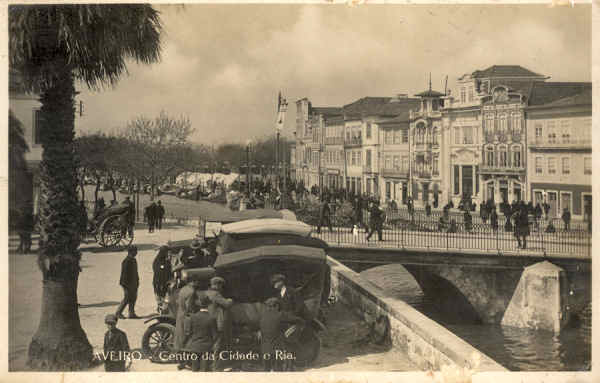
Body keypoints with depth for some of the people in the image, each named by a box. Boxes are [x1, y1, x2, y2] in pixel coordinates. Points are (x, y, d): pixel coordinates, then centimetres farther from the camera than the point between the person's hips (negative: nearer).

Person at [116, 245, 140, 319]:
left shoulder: (134, 260, 12)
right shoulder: (126, 261, -18)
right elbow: (124, 274, -20)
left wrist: (137, 281, 19)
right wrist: (125, 284, -21)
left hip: (134, 283, 9)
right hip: (128, 283, -9)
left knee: (133, 298, 10)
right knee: (127, 299, -3)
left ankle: (132, 314, 16)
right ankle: (118, 313, 9)